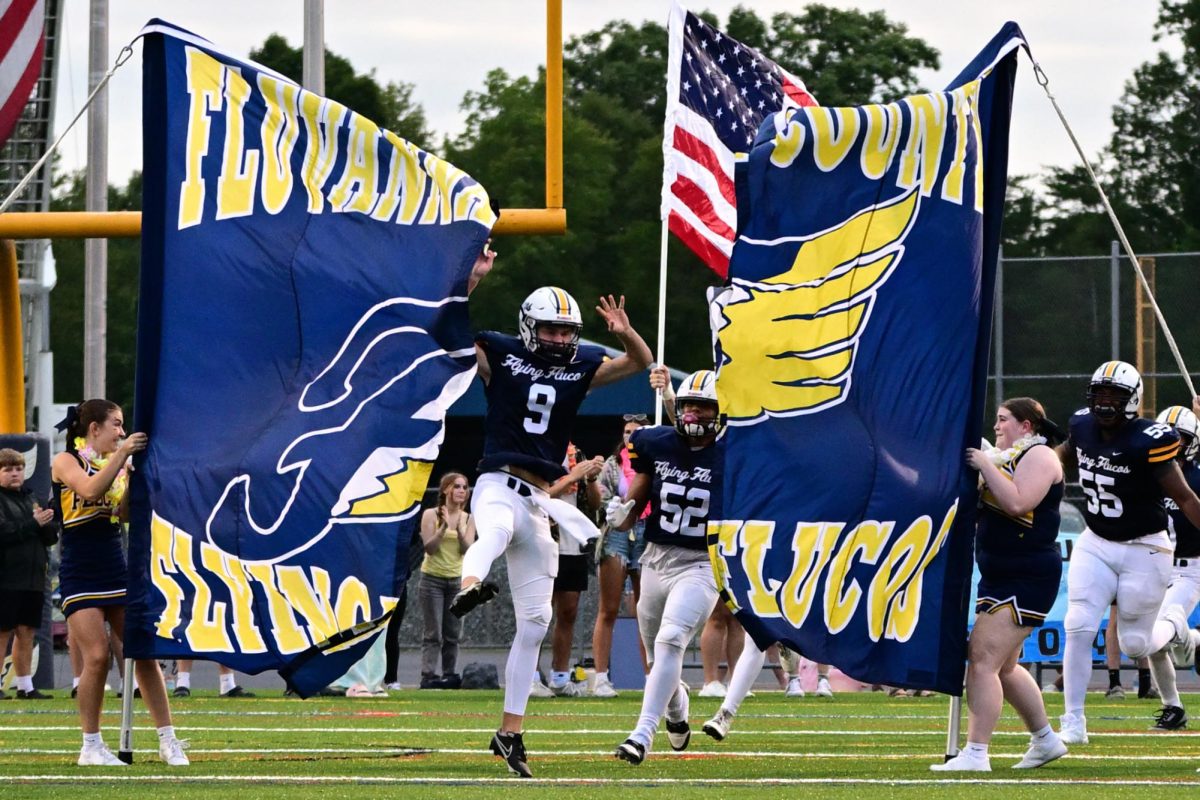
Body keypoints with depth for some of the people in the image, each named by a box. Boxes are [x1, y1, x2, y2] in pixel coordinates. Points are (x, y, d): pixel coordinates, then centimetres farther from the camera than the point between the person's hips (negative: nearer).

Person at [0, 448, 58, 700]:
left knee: (26, 633, 9)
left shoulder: (30, 498, 17)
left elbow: (52, 535, 13)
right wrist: (33, 524, -16)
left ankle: (26, 687, 14)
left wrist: (46, 523, -9)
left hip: (33, 578, 7)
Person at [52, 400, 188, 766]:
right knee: (97, 657, -12)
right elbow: (90, 490, -23)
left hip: (117, 569, 6)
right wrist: (122, 454, -22)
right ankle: (91, 746, -1)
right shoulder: (66, 462, -2)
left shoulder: (114, 463, 13)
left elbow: (123, 512, 0)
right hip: (81, 574, -6)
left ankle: (167, 740, 3)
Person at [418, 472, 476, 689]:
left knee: (452, 633, 5)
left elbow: (468, 550, -4)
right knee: (433, 633, -8)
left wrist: (459, 530, -19)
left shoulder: (468, 519, 6)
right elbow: (429, 547, -11)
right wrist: (444, 527, -23)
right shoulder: (431, 515, -4)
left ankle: (450, 674, 9)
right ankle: (428, 675, -11)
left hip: (456, 580, 4)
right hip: (433, 579, -4)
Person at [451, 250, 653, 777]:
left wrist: (626, 334, -4)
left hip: (541, 497, 5)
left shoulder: (580, 367, 11)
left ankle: (510, 731, 12)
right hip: (499, 484, -5)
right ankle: (469, 587, -78)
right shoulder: (501, 355, 1)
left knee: (534, 623, 6)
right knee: (497, 530, -44)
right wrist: (471, 281, -17)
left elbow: (641, 363, 16)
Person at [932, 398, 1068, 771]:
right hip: (999, 576, 11)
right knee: (1004, 667, 17)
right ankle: (1045, 740, 30)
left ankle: (976, 754, -18)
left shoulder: (1039, 457, -10)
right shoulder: (1007, 458, 19)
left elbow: (1017, 503, -25)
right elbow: (984, 502, 21)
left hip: (1027, 579, -11)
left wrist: (985, 465, -19)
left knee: (983, 660, -16)